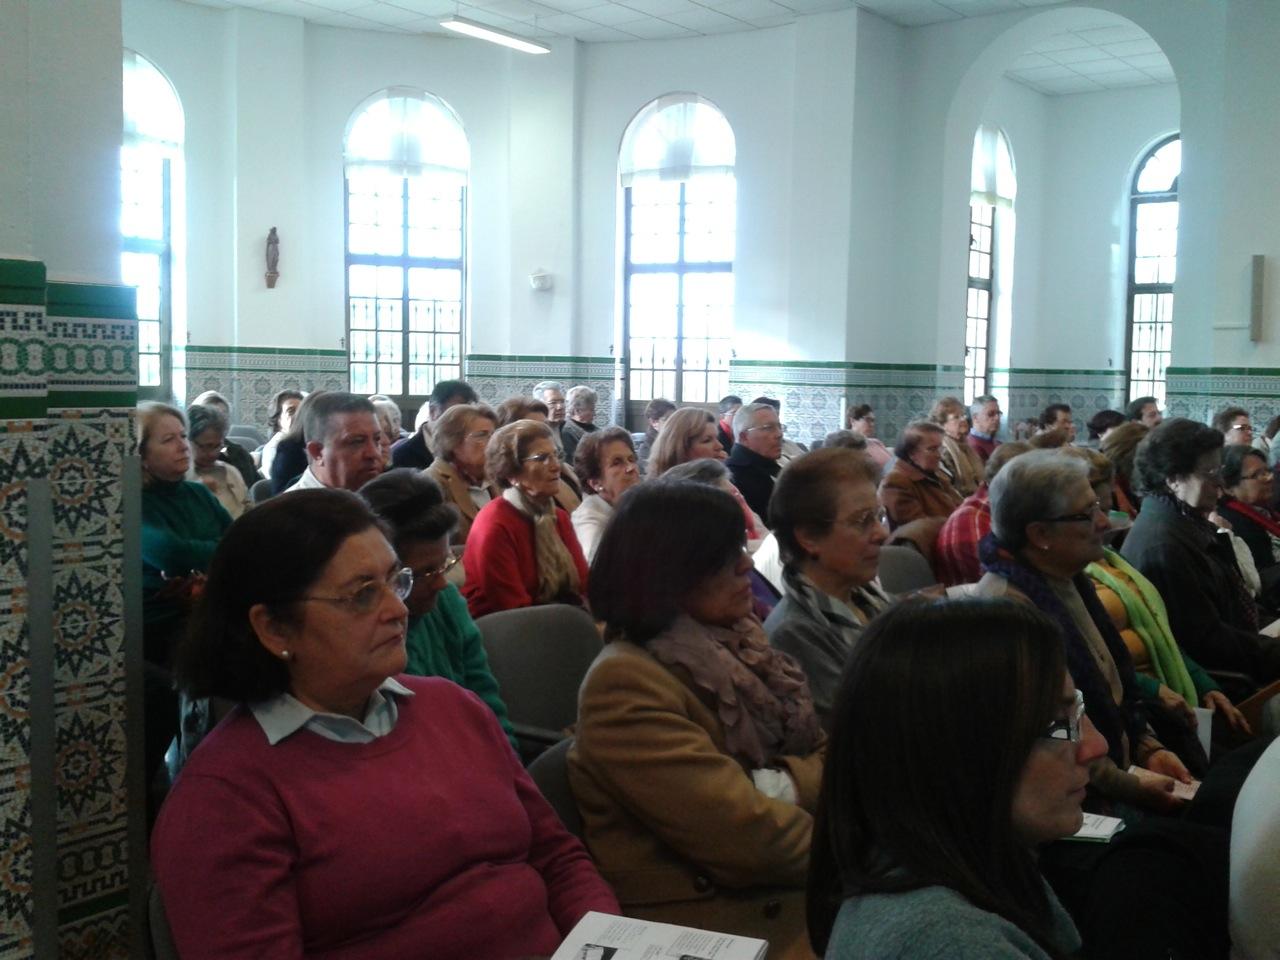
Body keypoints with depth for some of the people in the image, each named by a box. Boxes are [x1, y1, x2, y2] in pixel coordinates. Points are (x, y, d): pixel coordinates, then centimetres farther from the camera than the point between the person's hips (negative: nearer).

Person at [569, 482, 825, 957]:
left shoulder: (730, 641, 9)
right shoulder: (625, 685, -17)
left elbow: (825, 755, 5)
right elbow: (745, 834, -22)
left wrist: (781, 786, -16)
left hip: (790, 888, 8)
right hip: (721, 914, -7)